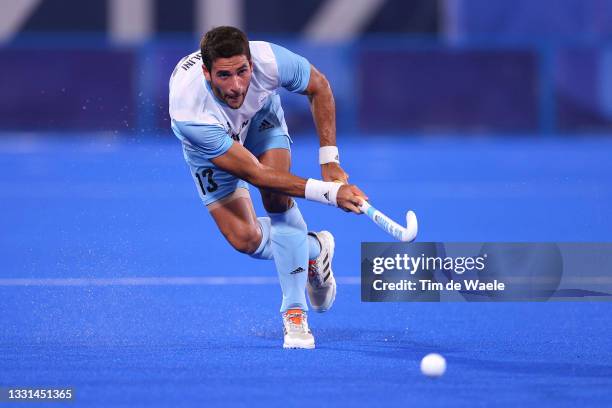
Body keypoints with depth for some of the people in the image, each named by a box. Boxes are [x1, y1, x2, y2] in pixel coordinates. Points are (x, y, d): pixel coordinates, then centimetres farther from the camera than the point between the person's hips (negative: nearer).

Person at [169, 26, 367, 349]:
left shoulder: (270, 61, -38)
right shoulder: (189, 113, -45)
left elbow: (318, 87, -13)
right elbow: (255, 174, -40)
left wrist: (329, 161, -17)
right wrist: (330, 193, -44)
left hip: (260, 116, 2)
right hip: (211, 143, -2)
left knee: (277, 200, -23)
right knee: (245, 239, -13)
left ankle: (295, 312, -13)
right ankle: (314, 249, 18)